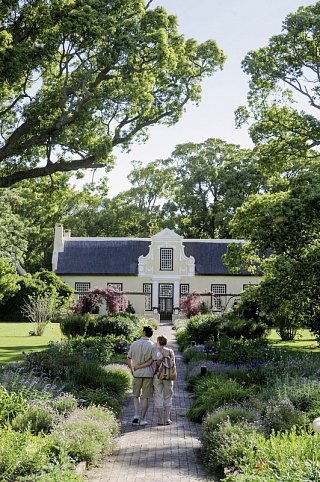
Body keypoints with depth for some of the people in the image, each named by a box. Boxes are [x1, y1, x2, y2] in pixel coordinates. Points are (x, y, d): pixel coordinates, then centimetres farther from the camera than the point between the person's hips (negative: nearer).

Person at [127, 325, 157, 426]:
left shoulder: (134, 344, -2)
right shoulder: (152, 345, -6)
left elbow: (129, 359, 0)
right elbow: (153, 361, -13)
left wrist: (132, 370, 12)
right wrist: (141, 366, -7)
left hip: (137, 373, 1)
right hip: (148, 373, -1)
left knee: (136, 395, 15)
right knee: (145, 397, 5)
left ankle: (136, 415, -1)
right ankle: (142, 419, 6)